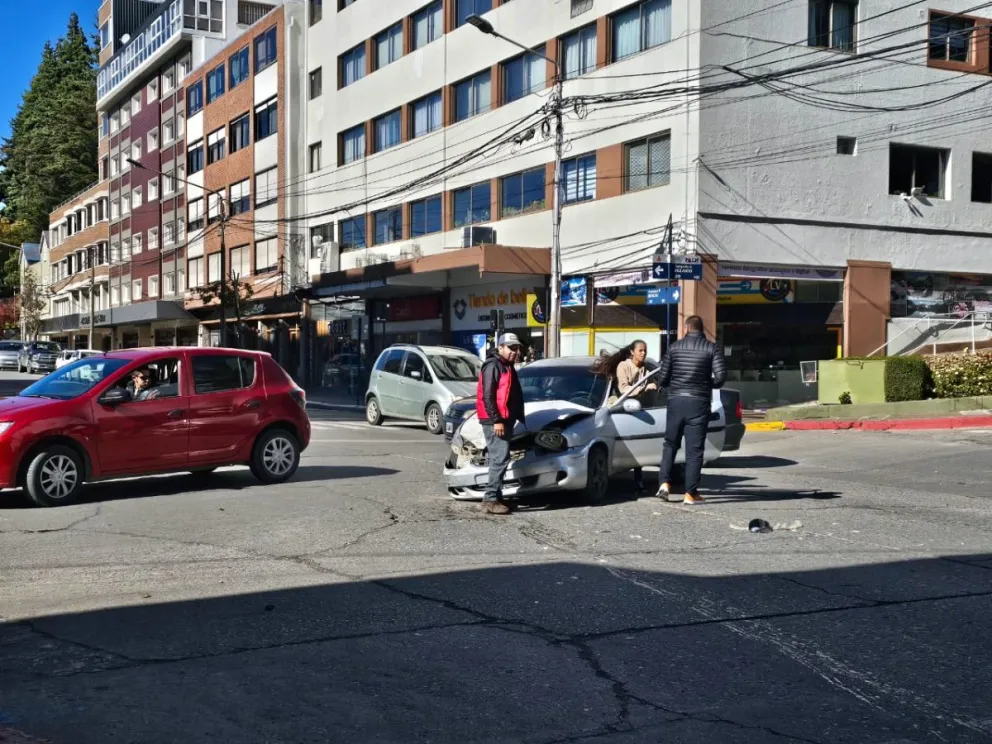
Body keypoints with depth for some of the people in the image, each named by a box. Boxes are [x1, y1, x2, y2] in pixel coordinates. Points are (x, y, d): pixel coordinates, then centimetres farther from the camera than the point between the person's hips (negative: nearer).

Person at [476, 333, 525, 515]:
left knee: (500, 460, 12)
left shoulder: (508, 366, 18)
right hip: (494, 421, -10)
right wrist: (496, 420, -22)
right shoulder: (493, 366, -12)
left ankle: (496, 497, 18)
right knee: (500, 459, -13)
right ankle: (490, 500, -12)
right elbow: (487, 396, -18)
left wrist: (518, 417, 18)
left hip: (505, 420, 10)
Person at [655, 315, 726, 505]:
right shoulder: (712, 348, -1)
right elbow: (720, 377, -9)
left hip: (676, 400, 1)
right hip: (699, 402, -1)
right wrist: (707, 384, 11)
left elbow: (663, 378, 2)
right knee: (694, 448, 2)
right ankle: (691, 493, 2)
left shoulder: (675, 347, 3)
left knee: (670, 444, 16)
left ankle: (664, 482, 4)